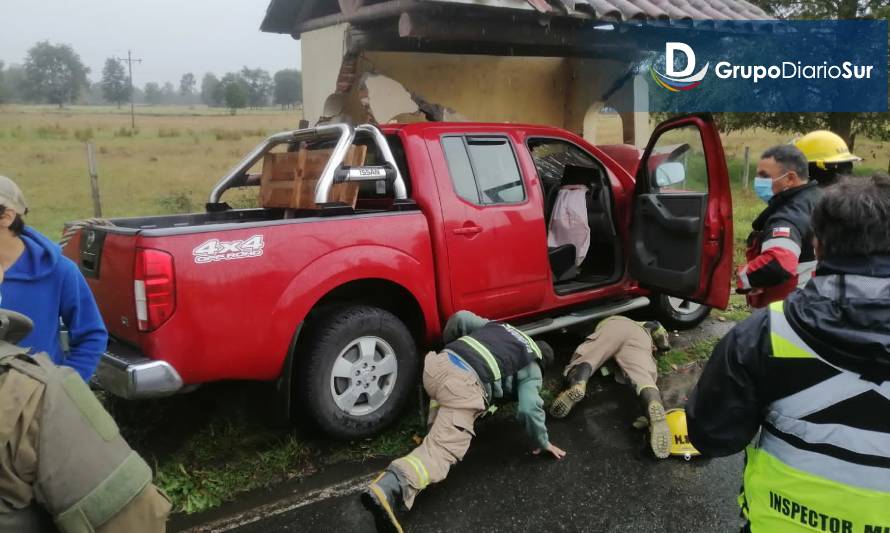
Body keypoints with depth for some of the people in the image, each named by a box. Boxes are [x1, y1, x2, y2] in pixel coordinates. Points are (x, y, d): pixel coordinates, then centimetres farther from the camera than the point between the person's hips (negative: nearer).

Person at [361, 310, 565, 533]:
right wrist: (542, 442, 20)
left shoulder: (498, 326, 34)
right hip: (465, 385, -6)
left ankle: (436, 427, 22)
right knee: (442, 450, -15)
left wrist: (448, 343, 45)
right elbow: (529, 409, 5)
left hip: (437, 364, 6)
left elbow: (460, 317, 28)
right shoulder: (532, 369, 20)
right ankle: (388, 489, -38)